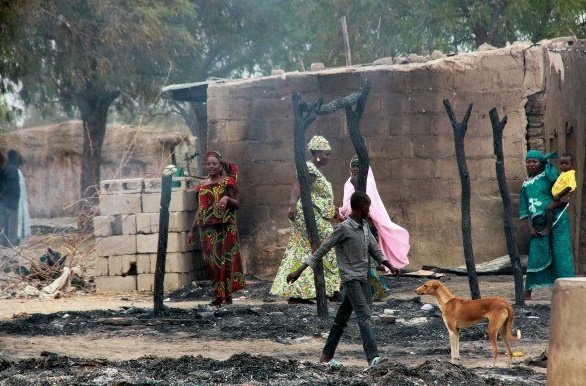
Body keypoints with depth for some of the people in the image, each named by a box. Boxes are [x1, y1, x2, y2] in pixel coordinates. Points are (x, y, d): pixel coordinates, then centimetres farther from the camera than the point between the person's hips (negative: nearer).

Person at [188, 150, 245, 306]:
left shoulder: (227, 182, 1)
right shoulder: (202, 185, 14)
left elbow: (236, 204, -2)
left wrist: (227, 199, -23)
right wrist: (192, 230, 17)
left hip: (225, 227, -4)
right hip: (207, 228, 4)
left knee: (224, 258, -6)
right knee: (210, 260, -2)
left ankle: (226, 295, -2)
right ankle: (219, 293, 4)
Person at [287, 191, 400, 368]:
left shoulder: (364, 226, 11)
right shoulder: (343, 228, -13)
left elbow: (375, 250, 15)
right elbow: (322, 250, -11)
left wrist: (390, 267, 0)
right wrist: (299, 271, -12)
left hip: (363, 280, 8)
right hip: (351, 279, -8)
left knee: (342, 317, 12)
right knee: (364, 315, -19)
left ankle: (327, 355, 19)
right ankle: (372, 357, -29)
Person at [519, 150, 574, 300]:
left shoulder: (548, 174, 2)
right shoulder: (526, 185, 14)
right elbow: (525, 210, 13)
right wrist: (530, 227, 4)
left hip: (556, 219, -5)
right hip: (538, 224, 5)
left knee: (561, 253, -8)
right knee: (535, 255, 5)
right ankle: (527, 292, 11)